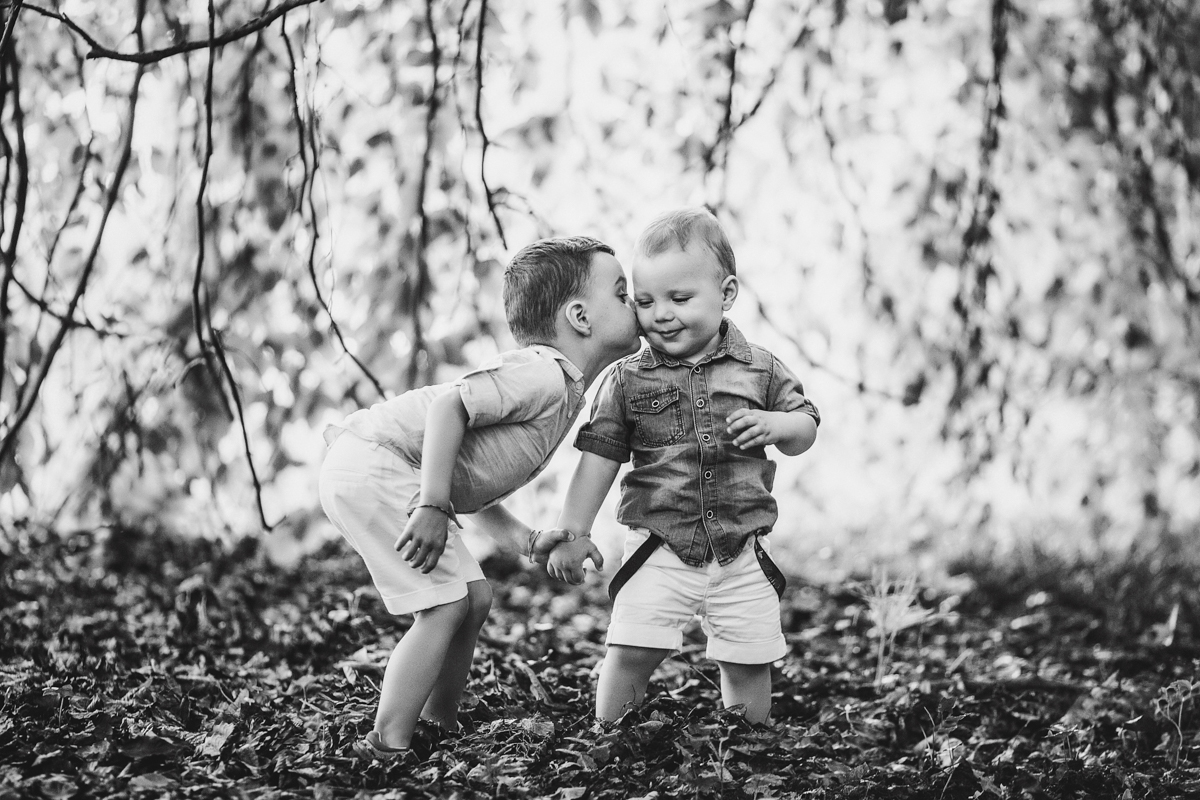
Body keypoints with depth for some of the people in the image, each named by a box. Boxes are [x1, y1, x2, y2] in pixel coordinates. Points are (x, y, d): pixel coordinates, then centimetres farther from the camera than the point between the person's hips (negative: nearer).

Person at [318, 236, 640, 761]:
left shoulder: (561, 394, 18)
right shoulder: (543, 373, -15)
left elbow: (473, 483, 22)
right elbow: (449, 405, -27)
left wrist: (532, 541, 12)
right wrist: (433, 506, -31)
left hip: (382, 476, 11)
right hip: (371, 464, -11)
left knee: (474, 597, 11)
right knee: (446, 604, -12)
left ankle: (436, 726, 23)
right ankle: (387, 747, -6)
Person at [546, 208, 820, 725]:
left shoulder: (758, 369, 2)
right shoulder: (627, 380, -1)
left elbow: (806, 428, 11)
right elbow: (598, 459, 1)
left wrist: (776, 425, -11)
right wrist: (573, 532, -4)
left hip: (741, 553, 1)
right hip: (659, 551, -1)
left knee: (748, 663, 7)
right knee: (629, 655, -9)